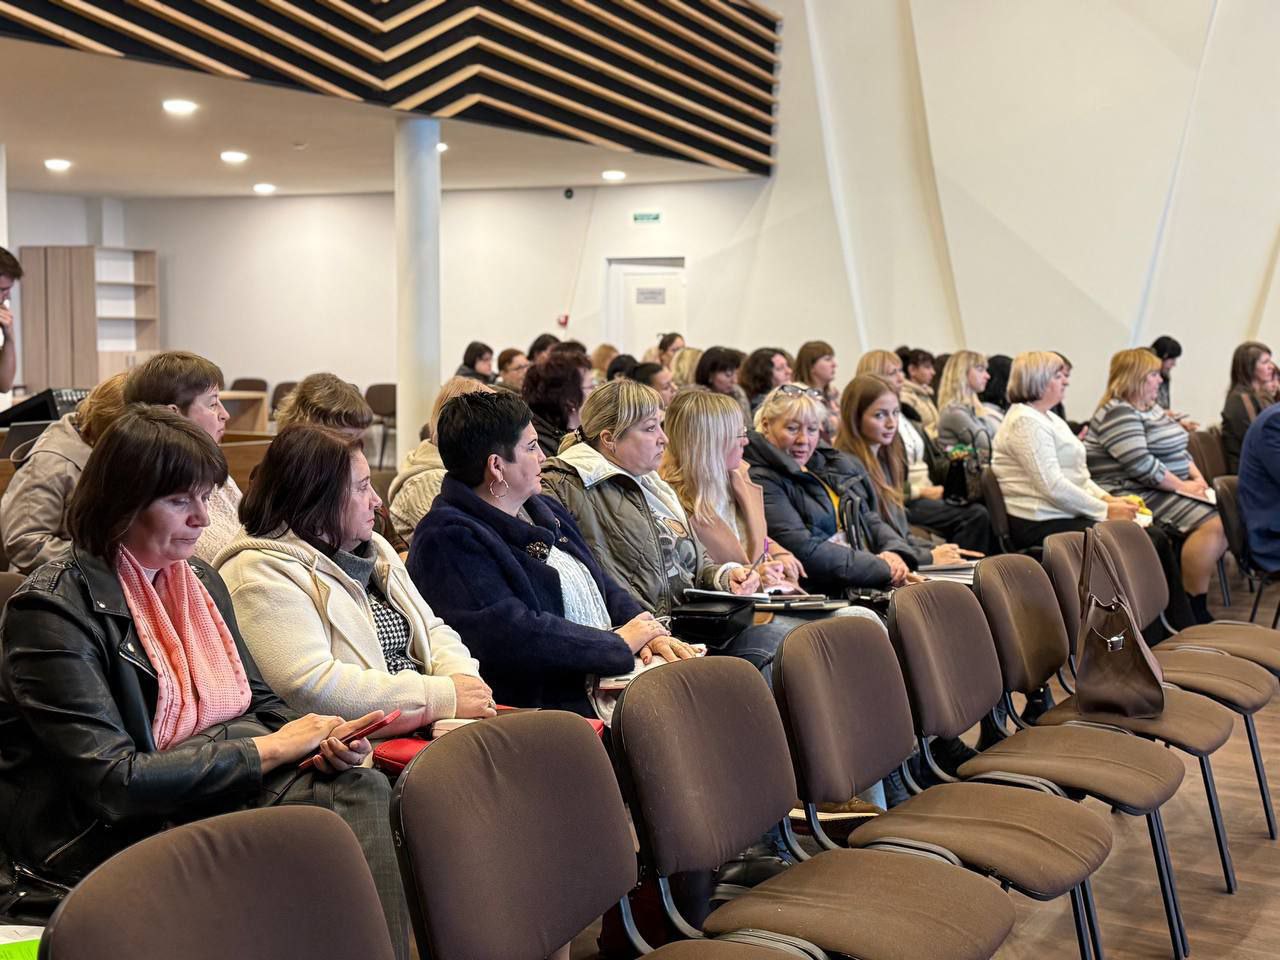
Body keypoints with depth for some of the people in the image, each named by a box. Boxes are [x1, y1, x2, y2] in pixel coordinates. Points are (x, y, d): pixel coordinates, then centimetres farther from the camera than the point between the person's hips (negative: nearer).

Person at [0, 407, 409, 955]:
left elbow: (256, 702, 18)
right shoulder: (52, 609, -11)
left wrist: (323, 742, -5)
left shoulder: (201, 580, 13)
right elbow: (114, 782, -18)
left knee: (362, 788, -24)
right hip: (111, 833, -7)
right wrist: (269, 749, -14)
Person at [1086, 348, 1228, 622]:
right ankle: (1194, 608, -17)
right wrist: (1183, 486, -17)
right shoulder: (1117, 413, -14)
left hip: (1172, 489, 10)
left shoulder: (1153, 409, 18)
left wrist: (1197, 479, 3)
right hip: (1138, 495, -10)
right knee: (1211, 523, -25)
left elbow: (1179, 451, 21)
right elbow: (1141, 465, -23)